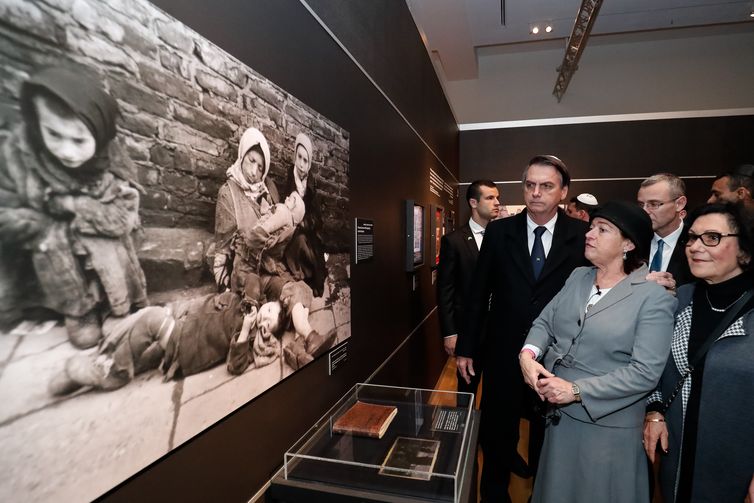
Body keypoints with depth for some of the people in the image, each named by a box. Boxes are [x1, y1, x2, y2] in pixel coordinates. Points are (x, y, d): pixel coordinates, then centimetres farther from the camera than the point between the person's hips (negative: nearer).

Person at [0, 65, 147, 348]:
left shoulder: (112, 158, -21)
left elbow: (124, 217, -23)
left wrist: (70, 204, -29)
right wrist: (57, 231, -25)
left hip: (102, 248, 1)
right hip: (48, 251, 0)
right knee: (53, 245, -29)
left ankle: (103, 302, 4)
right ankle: (77, 308, -5)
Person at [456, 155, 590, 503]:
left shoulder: (583, 235, -6)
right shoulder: (498, 231, -3)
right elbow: (478, 293, -1)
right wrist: (466, 348, 0)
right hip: (504, 354, 1)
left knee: (548, 438, 21)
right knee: (496, 436, 16)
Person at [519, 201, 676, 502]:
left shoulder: (654, 297, -15)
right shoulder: (578, 277, 3)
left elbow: (645, 371, -21)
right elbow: (545, 321, 3)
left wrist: (576, 390, -24)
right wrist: (528, 354, -17)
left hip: (607, 424, -5)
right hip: (559, 413, 5)